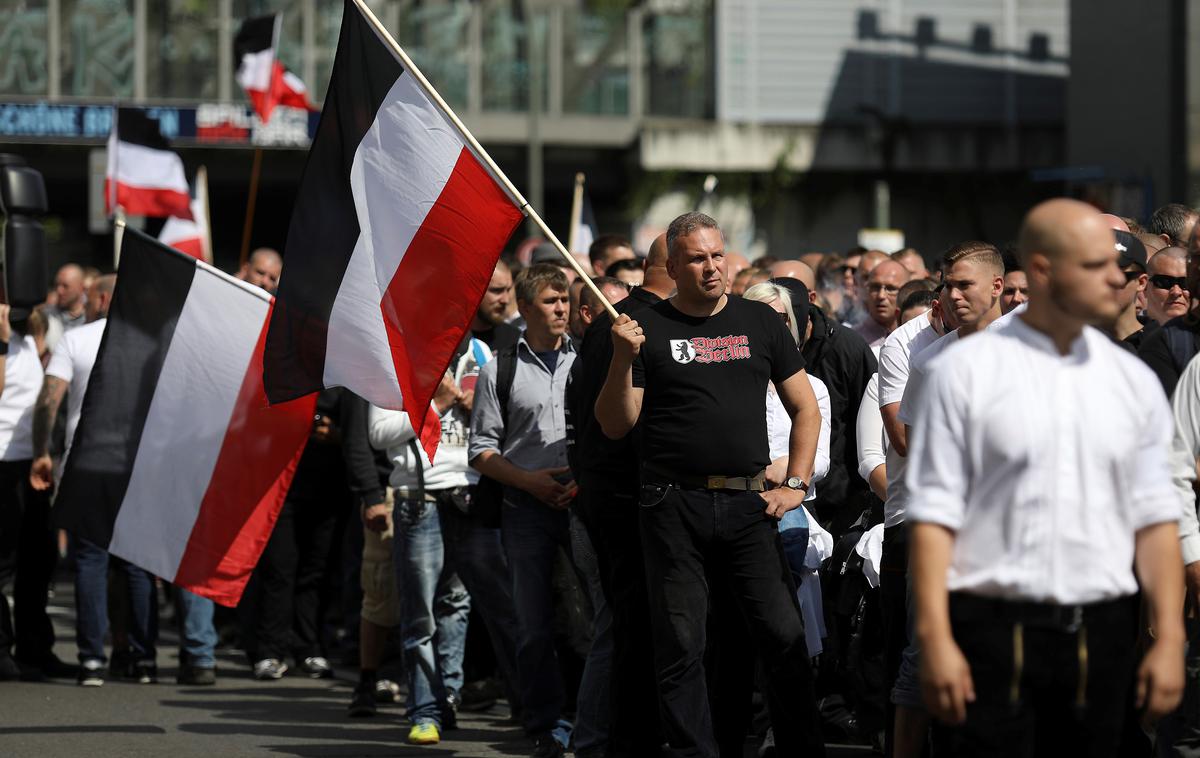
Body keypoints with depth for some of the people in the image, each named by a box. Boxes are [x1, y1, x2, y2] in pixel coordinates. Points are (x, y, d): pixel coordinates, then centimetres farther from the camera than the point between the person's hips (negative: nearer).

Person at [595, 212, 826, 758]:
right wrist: (623, 360, -13)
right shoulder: (648, 329, 4)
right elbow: (615, 425, 2)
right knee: (680, 646, 0)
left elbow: (806, 409, 17)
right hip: (674, 507, -2)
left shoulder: (759, 322, 11)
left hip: (747, 506, 2)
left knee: (785, 636, -3)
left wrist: (796, 485, 6)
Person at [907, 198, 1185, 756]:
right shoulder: (965, 370, 0)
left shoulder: (1132, 381, 11)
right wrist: (935, 639, -12)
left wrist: (1169, 639, 2)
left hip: (1100, 636, 4)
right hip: (991, 627, -4)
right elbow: (933, 515, -4)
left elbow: (1155, 519, 10)